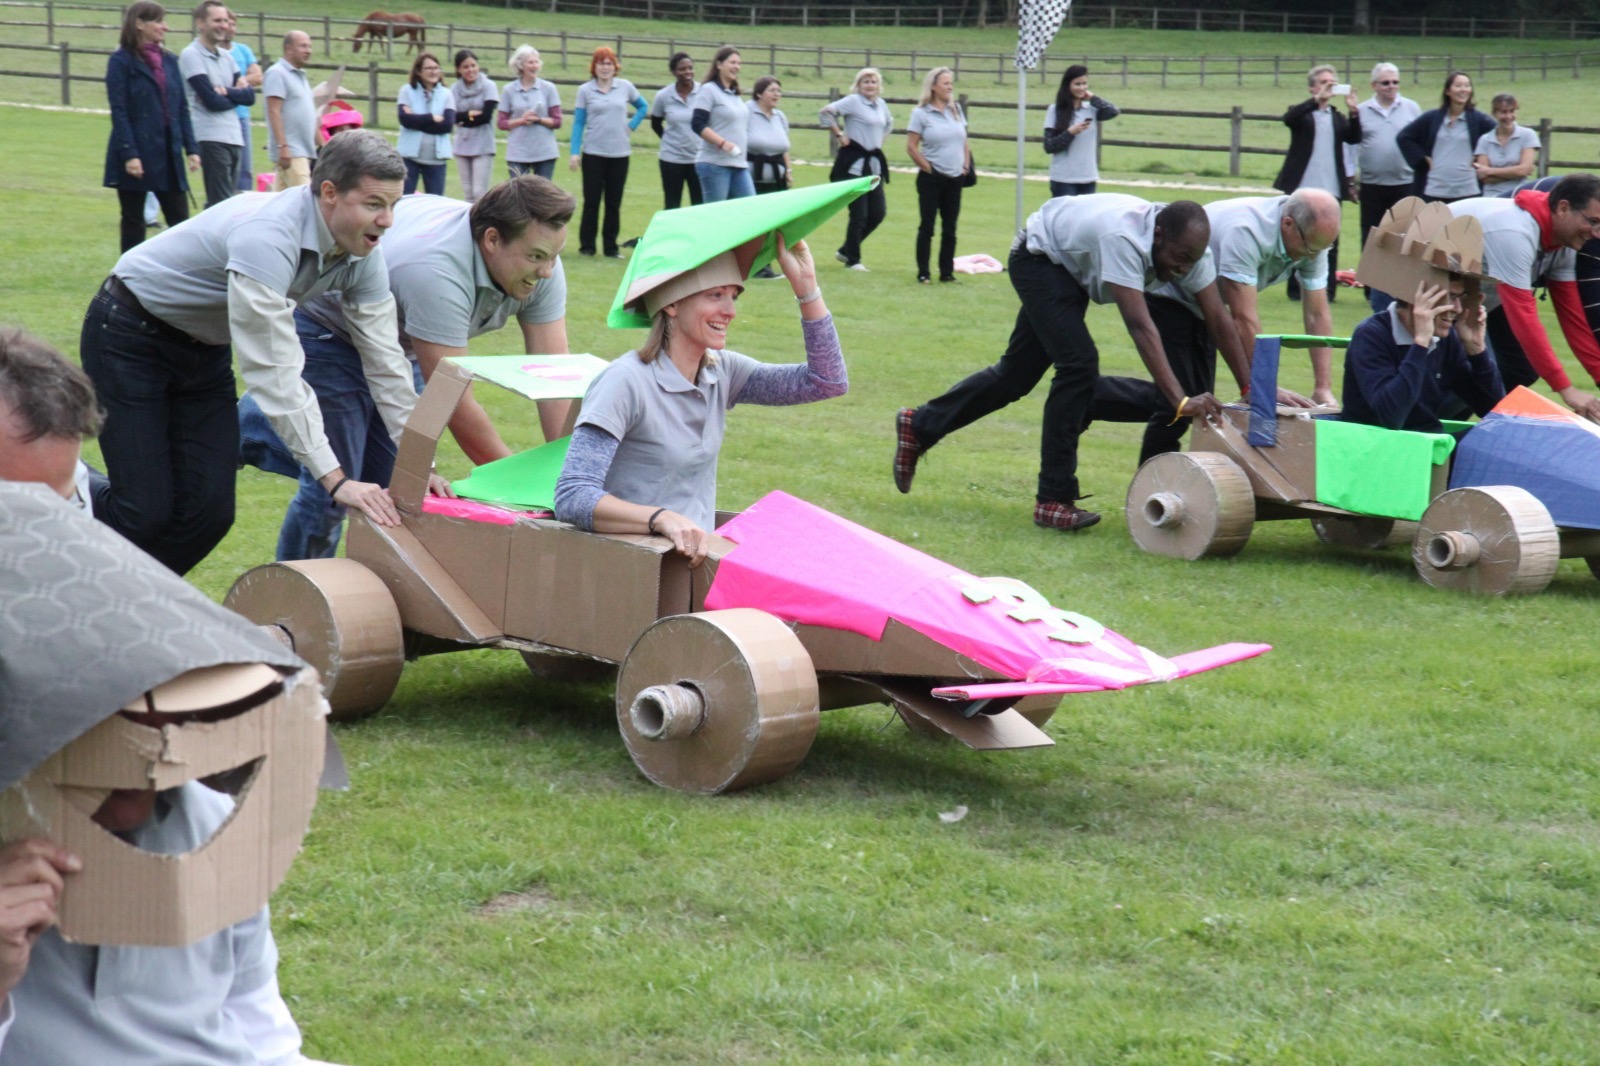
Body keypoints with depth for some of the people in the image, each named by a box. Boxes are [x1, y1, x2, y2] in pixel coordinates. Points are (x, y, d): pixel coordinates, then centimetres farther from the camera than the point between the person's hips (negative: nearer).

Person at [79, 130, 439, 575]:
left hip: (205, 350, 8)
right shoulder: (267, 238, -36)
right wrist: (336, 480, -38)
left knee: (209, 512, -2)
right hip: (130, 337, -8)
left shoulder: (362, 253, -12)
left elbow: (385, 360, -7)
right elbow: (274, 372, -37)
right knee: (146, 511, -13)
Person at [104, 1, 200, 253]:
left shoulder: (169, 61, 12)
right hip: (136, 154, -5)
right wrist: (128, 154, -19)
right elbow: (119, 112, -11)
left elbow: (182, 108, 13)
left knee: (179, 219, 3)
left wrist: (191, 148, 5)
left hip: (169, 154, 5)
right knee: (133, 221, 4)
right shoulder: (121, 61, -5)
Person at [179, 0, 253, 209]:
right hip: (211, 138, -7)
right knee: (221, 204, -11)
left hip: (234, 138, 8)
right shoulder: (191, 55, -6)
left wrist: (226, 92, -11)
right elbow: (212, 100, -15)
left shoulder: (226, 56, 16)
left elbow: (250, 96, 8)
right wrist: (237, 94, 3)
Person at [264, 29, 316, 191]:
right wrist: (282, 146, -22)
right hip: (290, 152, -9)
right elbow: (274, 111, -15)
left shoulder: (300, 75, 21)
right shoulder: (278, 73, -8)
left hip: (304, 151, 9)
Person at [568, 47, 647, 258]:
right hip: (593, 153, -2)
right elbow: (578, 122, 0)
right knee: (591, 201, 0)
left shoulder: (625, 87, 4)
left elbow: (643, 107, 20)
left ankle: (611, 247, 12)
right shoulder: (585, 90, 0)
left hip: (619, 153, 2)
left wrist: (631, 125, 5)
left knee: (614, 202, 5)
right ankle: (587, 246, 7)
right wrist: (574, 152, -7)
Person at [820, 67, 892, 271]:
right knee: (859, 215, -5)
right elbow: (825, 113, -15)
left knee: (878, 213, 7)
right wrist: (839, 134, -10)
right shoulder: (853, 101, -8)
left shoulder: (881, 104, 13)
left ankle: (846, 250, 21)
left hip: (874, 164, 7)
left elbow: (889, 122, 33)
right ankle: (853, 260, 8)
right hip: (854, 164, -7)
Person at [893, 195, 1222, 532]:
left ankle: (920, 425, 29)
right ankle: (1054, 500, -14)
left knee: (1017, 373, 14)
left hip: (1072, 271, 8)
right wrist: (1180, 401, -53)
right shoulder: (1123, 238, -41)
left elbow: (1217, 318, -17)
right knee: (1079, 365, -20)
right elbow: (1139, 326, -47)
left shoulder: (1186, 247, -19)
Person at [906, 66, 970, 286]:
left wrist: (966, 165, 7)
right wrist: (928, 168, -8)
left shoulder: (956, 110, 8)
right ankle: (922, 273, 5)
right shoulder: (922, 113, -7)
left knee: (950, 227, 7)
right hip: (932, 178, -5)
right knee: (927, 226, -1)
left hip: (955, 178, 5)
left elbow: (964, 142, 16)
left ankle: (947, 272, 14)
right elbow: (911, 147, -8)